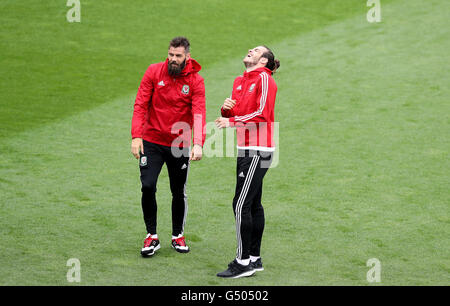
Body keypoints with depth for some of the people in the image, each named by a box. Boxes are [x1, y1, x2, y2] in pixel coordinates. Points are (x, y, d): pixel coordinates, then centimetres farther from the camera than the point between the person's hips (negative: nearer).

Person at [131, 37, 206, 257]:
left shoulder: (195, 81, -6)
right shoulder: (154, 72, -4)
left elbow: (199, 114, -16)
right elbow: (140, 105, -4)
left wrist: (198, 144, -31)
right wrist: (136, 136, -16)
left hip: (179, 145, 0)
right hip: (151, 142, 0)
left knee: (179, 193, 7)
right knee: (148, 187, -10)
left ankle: (178, 235, 26)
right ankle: (152, 236, 4)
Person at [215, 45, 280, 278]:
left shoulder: (264, 79, -9)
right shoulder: (239, 81, 17)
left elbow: (262, 114, -18)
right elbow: (232, 115, 21)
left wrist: (232, 122, -15)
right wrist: (226, 109, -2)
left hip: (258, 150, -9)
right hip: (246, 149, 9)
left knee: (241, 205, -11)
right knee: (253, 204, 13)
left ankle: (243, 262, -8)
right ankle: (254, 258, 20)